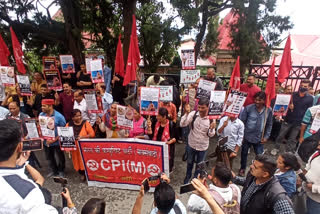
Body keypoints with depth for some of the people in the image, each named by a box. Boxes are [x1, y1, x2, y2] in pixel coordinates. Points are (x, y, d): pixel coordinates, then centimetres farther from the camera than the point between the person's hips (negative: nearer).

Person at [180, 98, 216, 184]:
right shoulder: (193, 114, -20)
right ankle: (187, 177, 53)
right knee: (189, 163, 25)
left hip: (203, 146, -1)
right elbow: (182, 124, -25)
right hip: (191, 144, 1)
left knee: (199, 165, 21)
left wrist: (212, 129, -34)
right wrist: (187, 113, -35)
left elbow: (210, 135, -12)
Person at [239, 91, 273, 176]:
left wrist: (266, 136, 1)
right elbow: (241, 121, -8)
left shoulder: (268, 110, -6)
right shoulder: (248, 108, -14)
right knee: (244, 153, 17)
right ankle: (242, 168, 41)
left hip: (259, 138, 1)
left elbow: (269, 125, 5)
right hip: (247, 136, -1)